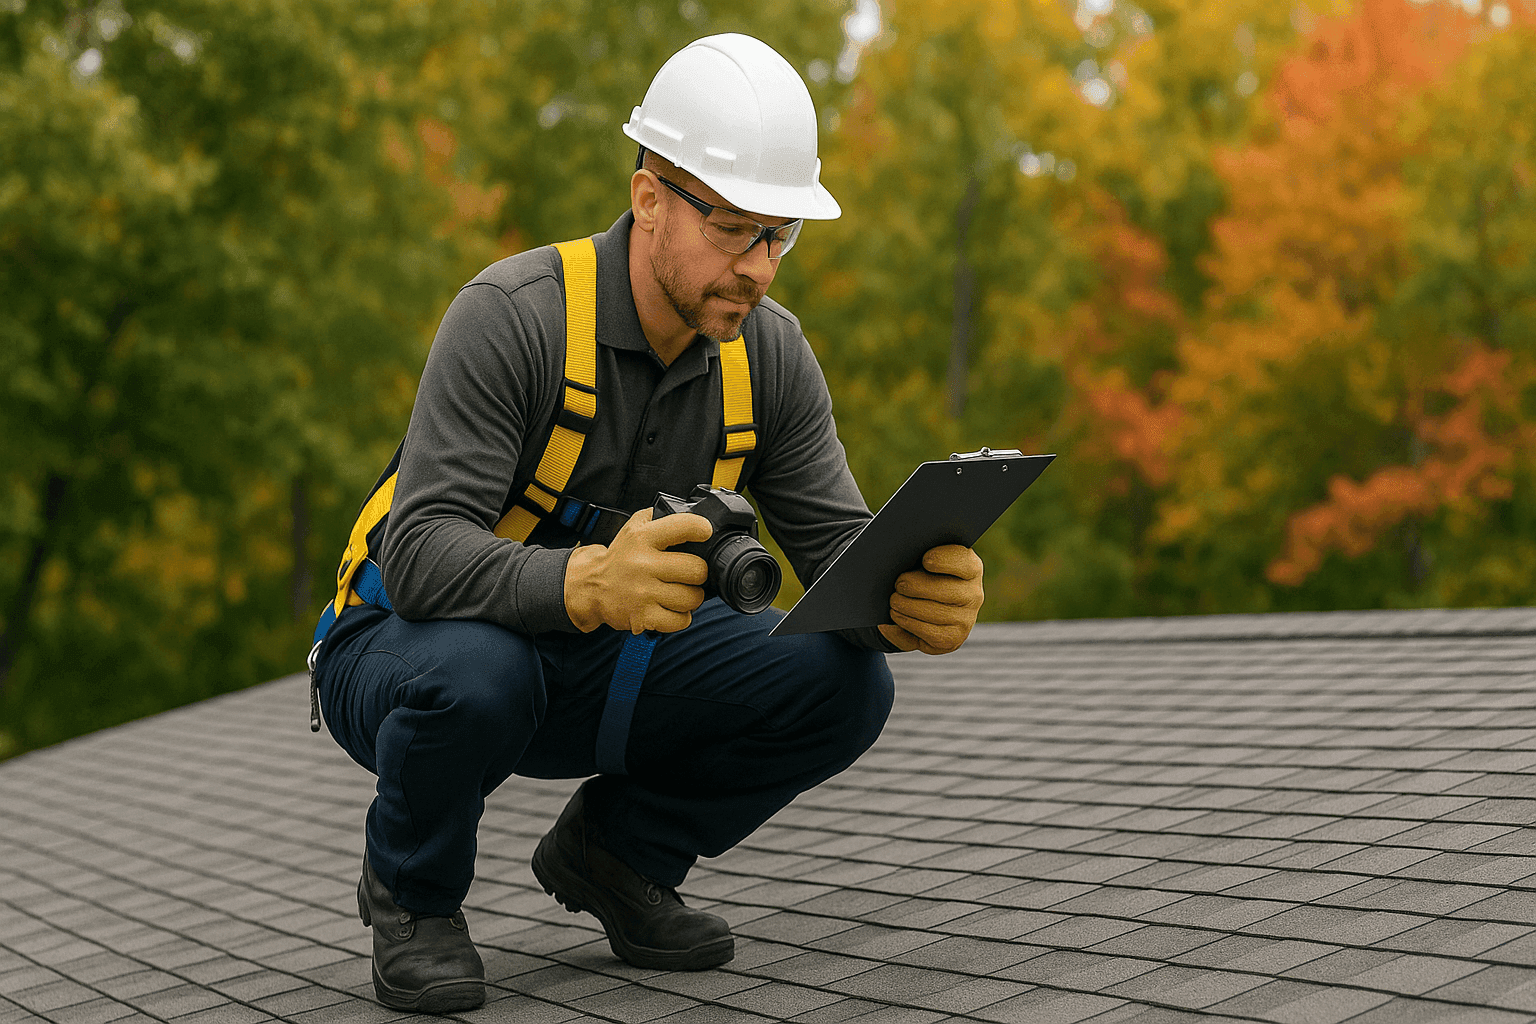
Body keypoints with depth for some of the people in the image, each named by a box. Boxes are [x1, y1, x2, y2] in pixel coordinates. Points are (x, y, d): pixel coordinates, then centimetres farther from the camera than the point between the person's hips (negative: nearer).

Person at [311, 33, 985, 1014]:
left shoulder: (770, 355, -8)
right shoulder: (514, 315, -26)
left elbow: (838, 544, -10)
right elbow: (422, 554, -35)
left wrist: (916, 602, -35)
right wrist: (589, 583, -55)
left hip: (603, 663, 5)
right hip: (413, 640, -4)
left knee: (841, 682, -17)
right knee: (475, 674, -41)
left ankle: (616, 850, 8)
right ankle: (413, 892, -5)